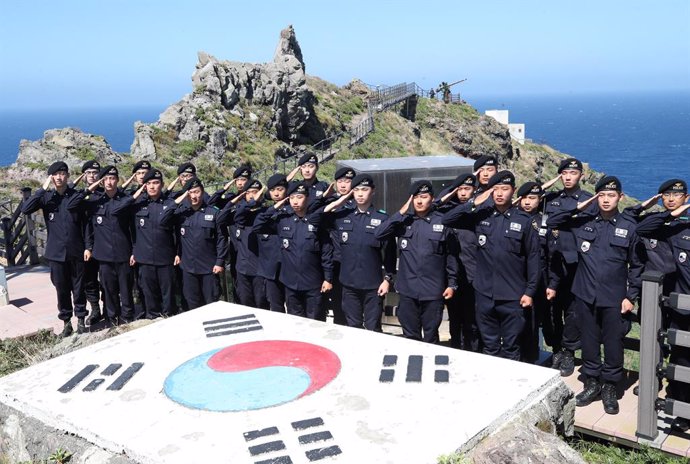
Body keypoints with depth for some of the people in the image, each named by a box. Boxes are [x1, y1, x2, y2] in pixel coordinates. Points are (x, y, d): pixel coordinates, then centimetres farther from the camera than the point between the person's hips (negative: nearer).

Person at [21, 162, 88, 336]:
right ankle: (66, 322, 20)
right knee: (62, 289, 8)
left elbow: (85, 223, 3)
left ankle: (81, 319, 21)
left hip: (76, 251, -1)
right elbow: (25, 209, -14)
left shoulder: (77, 196, -1)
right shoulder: (46, 197, 1)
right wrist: (43, 189, -17)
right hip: (56, 252, 1)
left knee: (78, 287, 8)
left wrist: (87, 246, 0)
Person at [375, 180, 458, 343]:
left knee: (431, 336, 11)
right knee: (410, 336, 12)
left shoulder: (442, 221, -2)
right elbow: (379, 234, -8)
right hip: (408, 290, 2)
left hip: (433, 291, -2)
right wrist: (401, 213, -12)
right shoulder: (404, 221, 4)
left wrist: (452, 284, 0)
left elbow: (451, 255, 2)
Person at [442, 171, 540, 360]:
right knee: (490, 346, 14)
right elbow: (447, 220, -3)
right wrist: (474, 203, -10)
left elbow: (533, 257, 1)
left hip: (512, 295, -2)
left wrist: (530, 291, -2)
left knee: (510, 347, 8)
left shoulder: (523, 220, -2)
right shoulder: (481, 215, 3)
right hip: (484, 293, 2)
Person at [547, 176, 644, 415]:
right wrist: (577, 208, -6)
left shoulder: (629, 226, -2)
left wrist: (631, 296, -3)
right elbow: (551, 222, 4)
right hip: (585, 295, 2)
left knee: (613, 345, 6)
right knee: (589, 342, 12)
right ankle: (592, 384, 27)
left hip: (614, 299, -2)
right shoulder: (584, 222, 3)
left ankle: (610, 388, 22)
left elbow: (637, 265, 3)